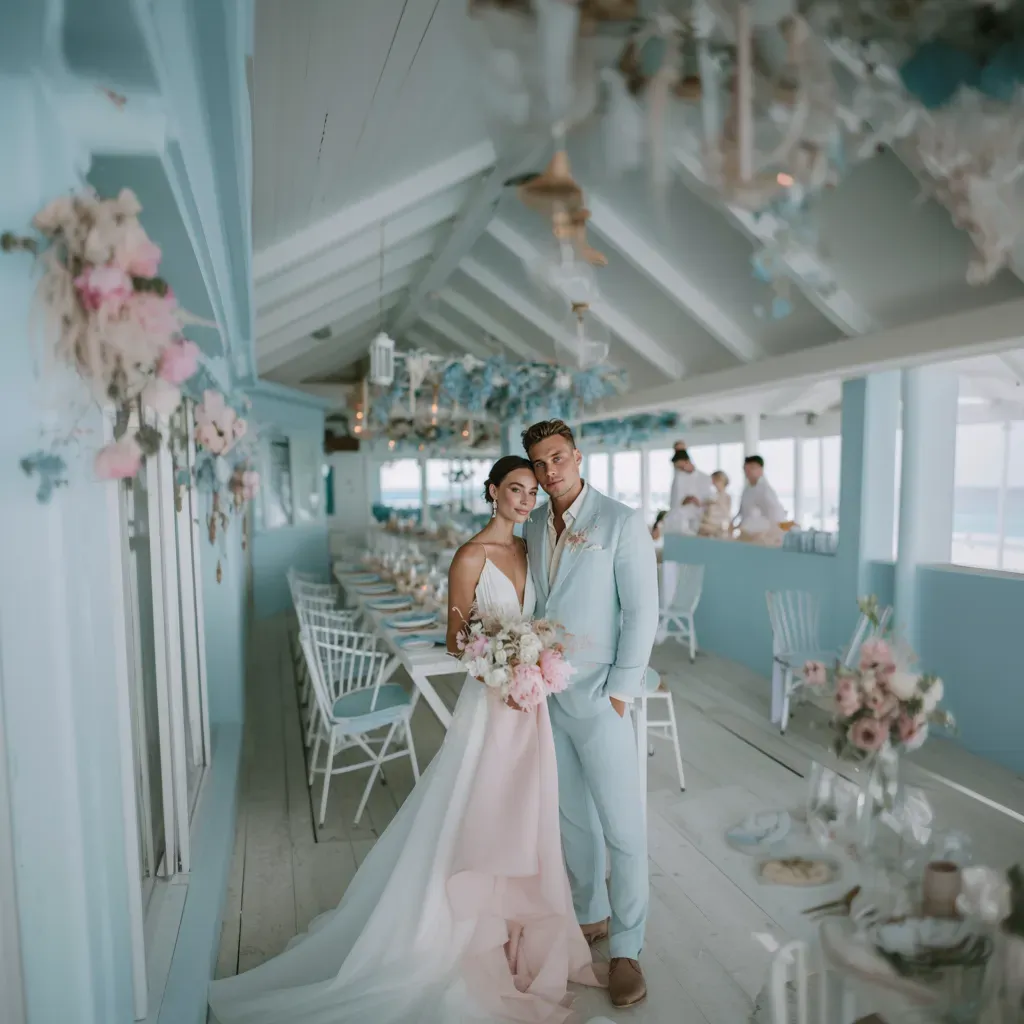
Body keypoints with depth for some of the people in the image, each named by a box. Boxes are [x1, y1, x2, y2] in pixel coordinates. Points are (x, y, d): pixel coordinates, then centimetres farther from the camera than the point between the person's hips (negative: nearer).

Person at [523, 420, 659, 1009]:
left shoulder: (622, 523, -11)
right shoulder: (535, 528, 7)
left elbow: (643, 612, -13)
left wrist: (620, 691, -14)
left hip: (599, 697, -6)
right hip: (546, 691, 6)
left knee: (623, 827, 5)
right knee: (572, 816, 19)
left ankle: (627, 949, 23)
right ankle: (592, 915, 39)